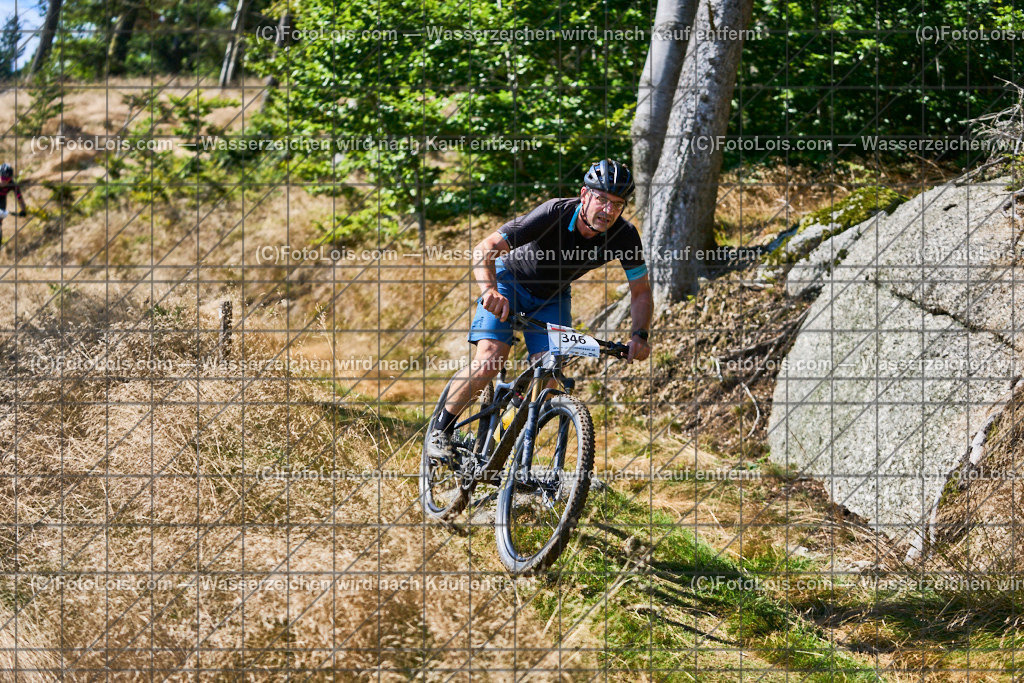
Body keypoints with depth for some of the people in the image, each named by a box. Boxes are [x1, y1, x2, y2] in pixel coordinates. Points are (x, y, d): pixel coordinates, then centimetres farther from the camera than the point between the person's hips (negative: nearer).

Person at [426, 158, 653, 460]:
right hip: (510, 281, -4)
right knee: (489, 362, -21)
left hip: (553, 297, 4)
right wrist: (490, 291, -56)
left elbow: (641, 293, -10)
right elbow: (484, 249, -38)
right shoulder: (553, 214, -35)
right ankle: (440, 429, 1)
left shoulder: (624, 236, -24)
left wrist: (640, 335, -29)